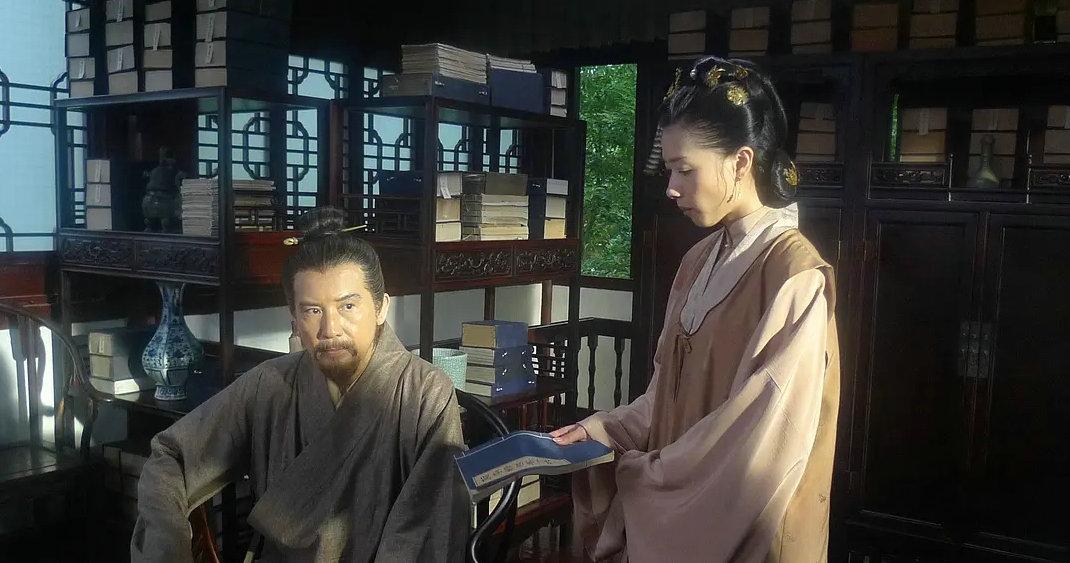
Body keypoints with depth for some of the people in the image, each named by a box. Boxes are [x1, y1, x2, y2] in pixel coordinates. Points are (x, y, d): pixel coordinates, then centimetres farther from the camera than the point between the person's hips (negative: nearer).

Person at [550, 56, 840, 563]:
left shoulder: (795, 277, -20)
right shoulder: (699, 263, 4)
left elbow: (765, 438, -22)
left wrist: (646, 474, -15)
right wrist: (605, 429, -4)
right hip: (678, 516, 7)